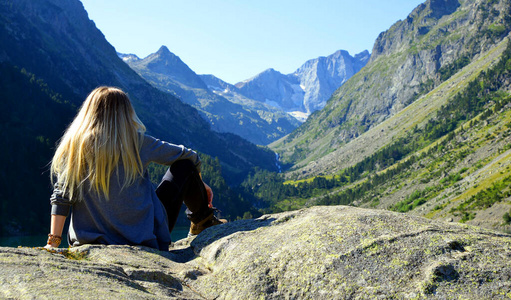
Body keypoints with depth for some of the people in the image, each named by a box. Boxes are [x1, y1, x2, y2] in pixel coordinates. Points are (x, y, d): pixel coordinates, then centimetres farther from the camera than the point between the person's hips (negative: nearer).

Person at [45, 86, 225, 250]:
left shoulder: (71, 147, -3)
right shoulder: (135, 141, -9)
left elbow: (61, 198, -3)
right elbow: (186, 155, 5)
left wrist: (53, 241, 5)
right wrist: (198, 183, 24)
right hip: (147, 242, -4)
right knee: (185, 166, 12)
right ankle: (202, 220, 34)